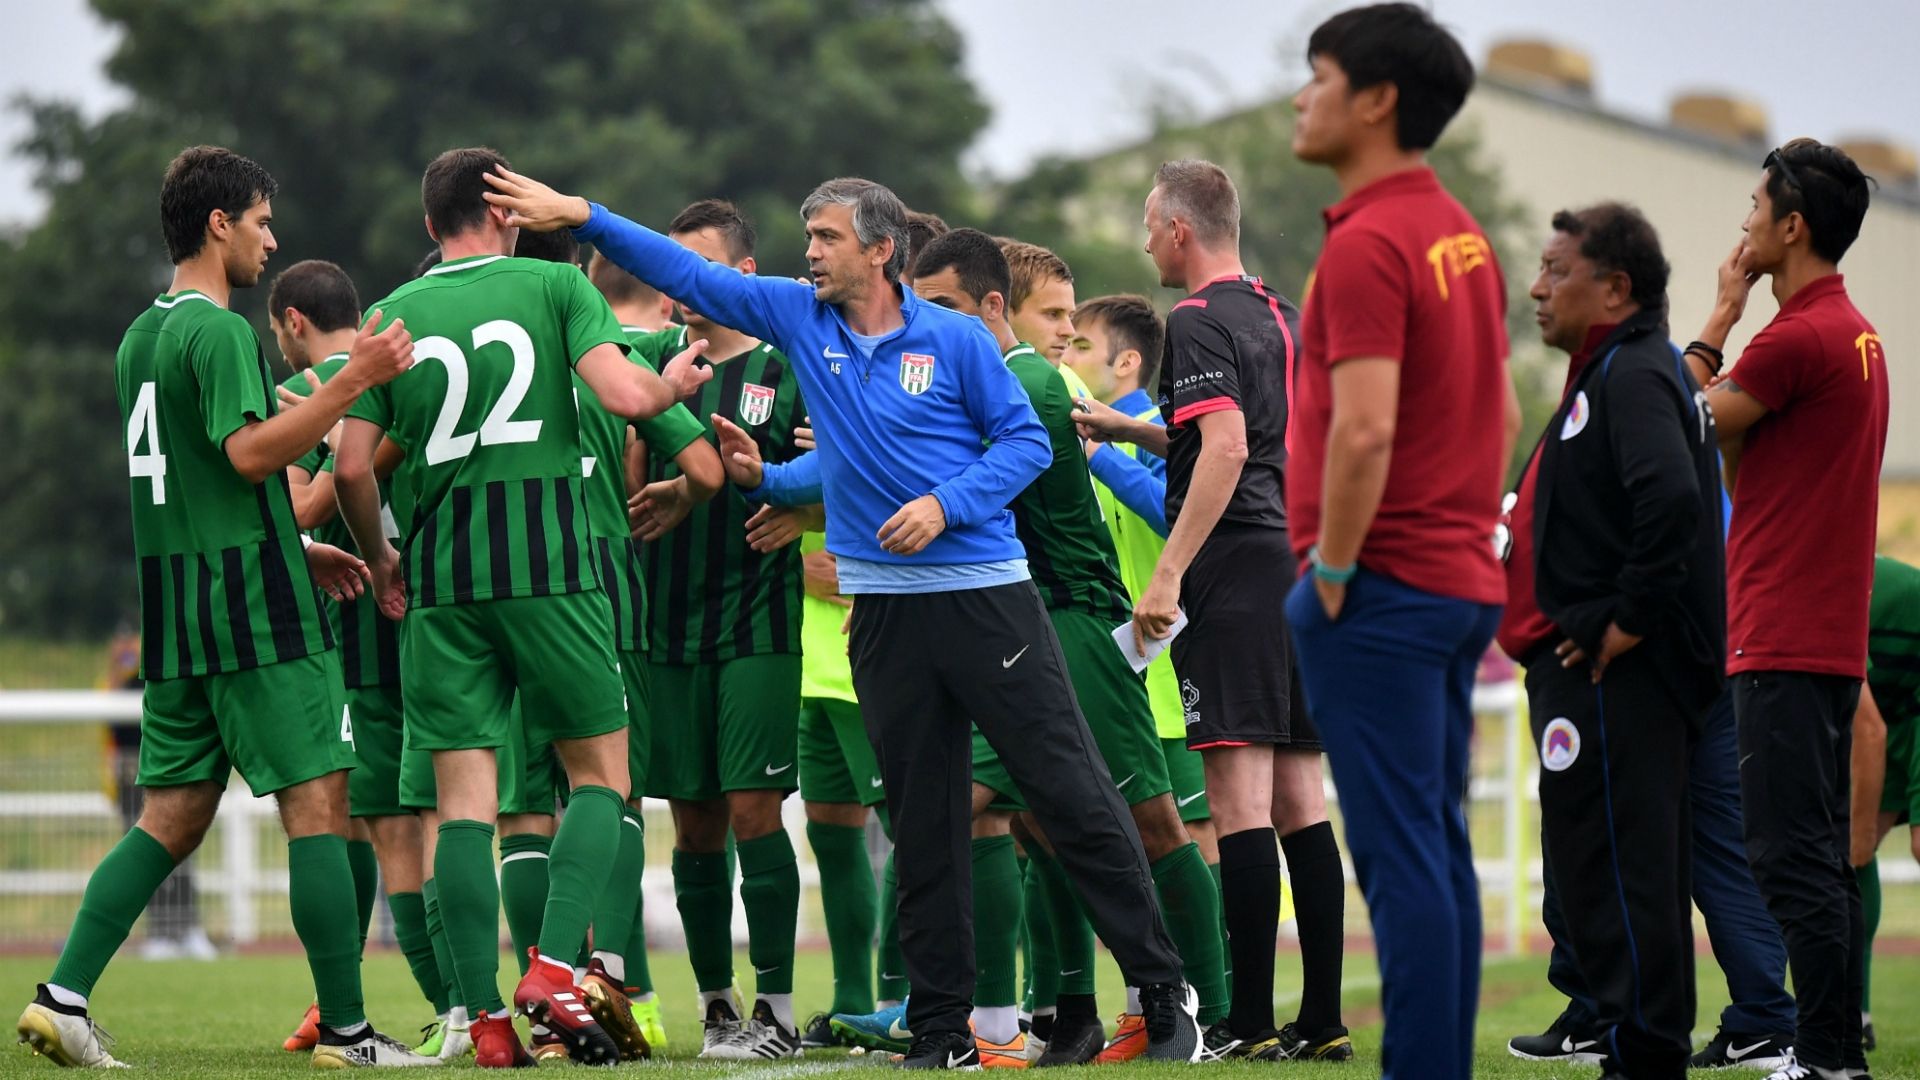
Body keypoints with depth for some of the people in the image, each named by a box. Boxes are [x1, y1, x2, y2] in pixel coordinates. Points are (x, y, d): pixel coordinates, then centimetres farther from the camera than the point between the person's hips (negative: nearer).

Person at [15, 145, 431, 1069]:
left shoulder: (140, 336, 18)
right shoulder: (218, 331, -11)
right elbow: (250, 452, -22)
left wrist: (298, 550, 27)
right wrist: (352, 384, -25)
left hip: (173, 608, 9)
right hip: (253, 609, -9)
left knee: (172, 818, 9)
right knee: (317, 801, -5)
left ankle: (63, 995, -1)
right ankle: (346, 1031, -5)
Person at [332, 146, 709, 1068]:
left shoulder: (394, 316, 9)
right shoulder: (553, 285, 2)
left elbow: (351, 467, 6)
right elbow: (626, 396, -10)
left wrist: (381, 561, 21)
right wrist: (671, 383, 12)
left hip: (441, 576, 2)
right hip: (550, 562, -2)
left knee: (464, 792, 2)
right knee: (600, 773, 8)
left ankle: (485, 1017, -5)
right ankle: (552, 968, -10)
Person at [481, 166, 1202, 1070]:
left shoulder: (955, 340, -3)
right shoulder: (800, 320, 8)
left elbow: (1026, 439, -2)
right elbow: (689, 275, 14)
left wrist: (944, 504, -14)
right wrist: (580, 217, 7)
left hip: (983, 592, -4)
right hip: (882, 607, 4)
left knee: (1072, 797, -6)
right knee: (922, 826, 7)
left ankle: (1163, 992, 0)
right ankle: (940, 1030, 13)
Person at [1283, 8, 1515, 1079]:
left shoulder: (1366, 244, -16)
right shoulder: (1465, 236, 13)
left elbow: (1363, 430, -24)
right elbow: (1503, 414, 19)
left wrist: (1332, 570, -14)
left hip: (1380, 590, -9)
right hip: (1463, 584, 9)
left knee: (1401, 856, -8)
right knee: (1440, 850, 11)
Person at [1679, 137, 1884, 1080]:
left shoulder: (1797, 339, -16)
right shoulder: (1857, 335, 15)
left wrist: (1721, 314, 0)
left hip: (1784, 643, -10)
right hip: (1835, 638, 10)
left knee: (1792, 858, -9)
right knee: (1821, 856, 13)